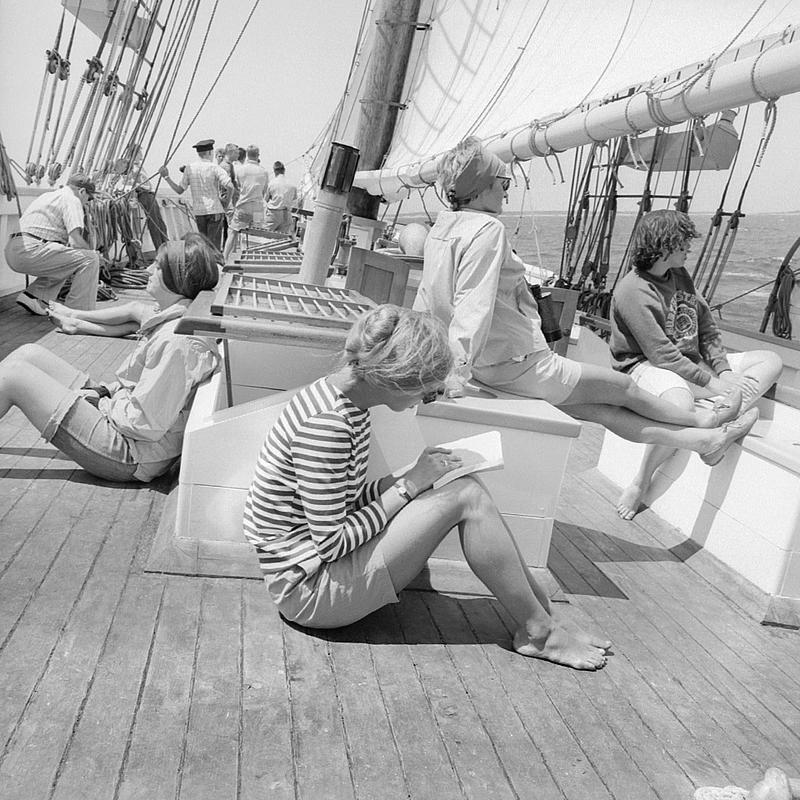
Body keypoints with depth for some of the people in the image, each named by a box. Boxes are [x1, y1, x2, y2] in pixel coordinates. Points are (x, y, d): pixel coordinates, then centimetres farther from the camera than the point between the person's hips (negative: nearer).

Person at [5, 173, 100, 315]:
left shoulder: (49, 195, 27)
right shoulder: (72, 199, -2)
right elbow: (76, 240, -15)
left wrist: (86, 214, 25)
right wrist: (91, 252, 3)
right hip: (30, 251, -10)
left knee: (62, 263, 31)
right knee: (90, 258, -11)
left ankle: (33, 297, 14)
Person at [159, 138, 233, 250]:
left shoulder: (189, 168, 3)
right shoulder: (214, 168, -7)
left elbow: (179, 190, 6)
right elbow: (230, 187, -18)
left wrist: (166, 177, 16)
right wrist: (226, 199, 1)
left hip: (198, 211, 4)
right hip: (215, 210, -4)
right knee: (214, 245, -5)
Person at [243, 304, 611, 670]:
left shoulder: (346, 398, 3)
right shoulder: (326, 425, -26)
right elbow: (331, 543, -24)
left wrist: (414, 476, -5)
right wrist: (409, 485, -17)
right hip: (309, 591, -9)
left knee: (466, 486, 2)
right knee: (467, 497, -17)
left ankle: (536, 600, 7)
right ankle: (539, 632, -1)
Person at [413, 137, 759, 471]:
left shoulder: (439, 229, 9)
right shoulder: (487, 229, -19)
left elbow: (425, 298, 12)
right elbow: (473, 304, -28)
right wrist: (459, 370, -32)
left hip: (487, 366, 9)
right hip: (521, 366, -9)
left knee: (598, 408, 14)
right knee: (623, 387, 12)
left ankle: (703, 441, 26)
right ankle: (701, 419, 34)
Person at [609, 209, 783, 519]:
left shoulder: (680, 275, 11)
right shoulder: (632, 290, -16)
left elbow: (707, 328, 11)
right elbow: (662, 356, -21)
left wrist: (723, 369, -5)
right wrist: (715, 383, -20)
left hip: (693, 362, 9)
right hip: (647, 366, -9)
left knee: (771, 360, 2)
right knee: (679, 403, -42)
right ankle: (639, 486, -23)